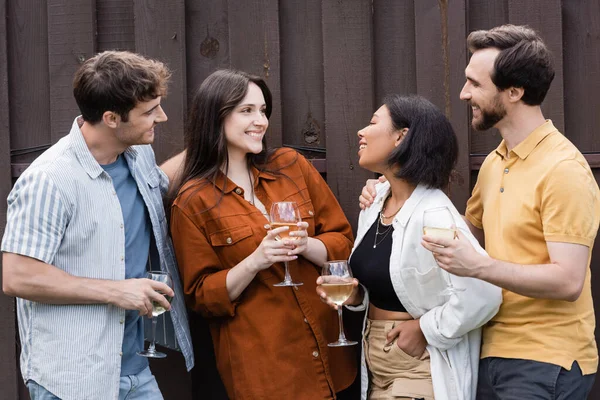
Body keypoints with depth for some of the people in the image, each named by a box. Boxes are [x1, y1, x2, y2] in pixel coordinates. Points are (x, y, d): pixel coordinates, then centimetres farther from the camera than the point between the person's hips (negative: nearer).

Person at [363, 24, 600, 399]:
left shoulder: (563, 169, -16)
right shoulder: (494, 163, 8)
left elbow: (568, 281, -21)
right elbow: (470, 231, 22)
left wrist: (478, 266, -26)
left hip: (546, 364, -7)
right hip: (495, 351, 8)